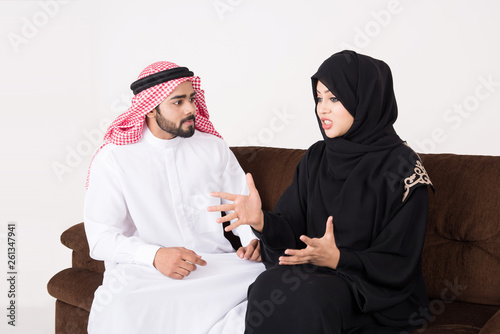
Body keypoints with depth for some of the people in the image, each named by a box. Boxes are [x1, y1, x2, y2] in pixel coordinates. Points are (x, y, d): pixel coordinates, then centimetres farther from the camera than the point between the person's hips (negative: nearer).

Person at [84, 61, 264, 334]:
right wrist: (155, 256, -22)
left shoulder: (214, 148, 12)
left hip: (216, 264, 3)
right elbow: (101, 238, -4)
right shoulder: (113, 159, 1)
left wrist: (253, 239, -6)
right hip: (144, 273, -3)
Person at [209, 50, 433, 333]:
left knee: (306, 296, -33)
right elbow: (292, 230, 3)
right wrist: (262, 220, -19)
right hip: (315, 273, 4)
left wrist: (338, 258, -27)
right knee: (269, 286, -28)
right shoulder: (317, 158, 7)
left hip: (377, 296, -4)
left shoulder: (403, 167, -11)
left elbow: (397, 263, -11)